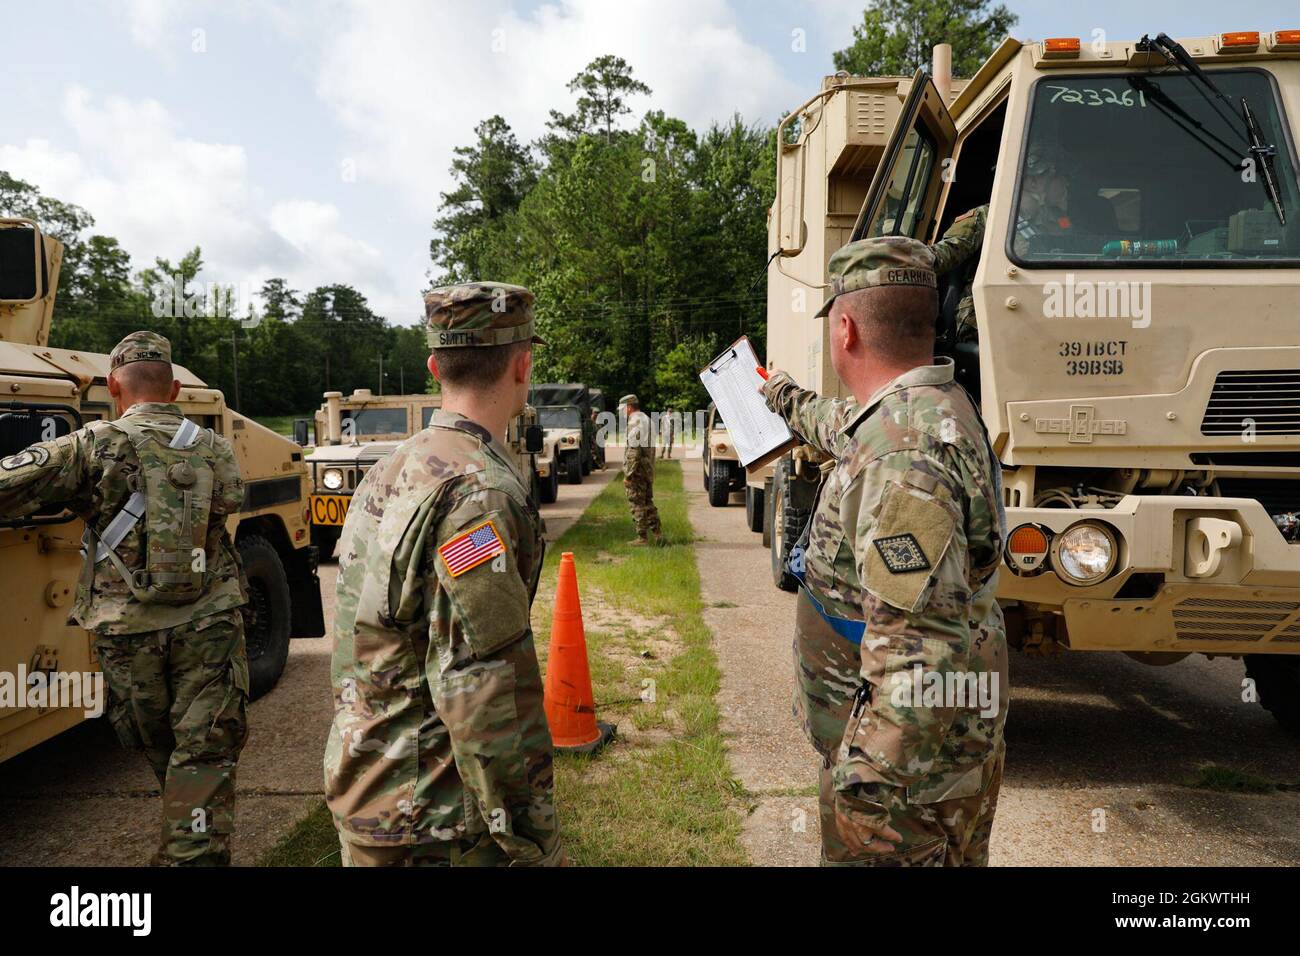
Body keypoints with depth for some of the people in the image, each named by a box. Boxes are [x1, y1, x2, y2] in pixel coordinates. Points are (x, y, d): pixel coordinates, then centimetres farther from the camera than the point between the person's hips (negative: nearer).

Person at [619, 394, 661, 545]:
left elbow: (634, 450, -22)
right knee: (648, 502, 15)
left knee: (637, 504, -1)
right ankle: (657, 533, 13)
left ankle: (642, 537, 3)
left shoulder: (634, 422, -16)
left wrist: (628, 475, -19)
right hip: (649, 469, 9)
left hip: (637, 470, -9)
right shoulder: (648, 419, 15)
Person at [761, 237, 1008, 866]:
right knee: (952, 857, 24)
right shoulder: (932, 408, 5)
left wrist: (868, 777, -27)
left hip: (904, 763, -10)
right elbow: (844, 427, 30)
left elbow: (919, 648, -32)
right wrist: (787, 399, 47)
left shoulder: (902, 458, -29)